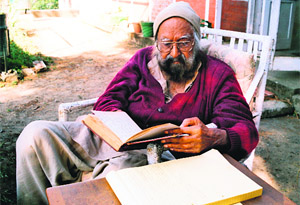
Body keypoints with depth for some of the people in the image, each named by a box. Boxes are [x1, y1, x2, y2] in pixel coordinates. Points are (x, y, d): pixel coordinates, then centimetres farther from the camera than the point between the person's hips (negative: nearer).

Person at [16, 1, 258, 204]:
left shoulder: (218, 74, 6)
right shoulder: (144, 58, 16)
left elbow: (246, 131, -4)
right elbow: (108, 100, 11)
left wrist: (212, 137, -29)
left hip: (160, 151, -3)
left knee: (119, 170, -38)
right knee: (37, 134, -13)